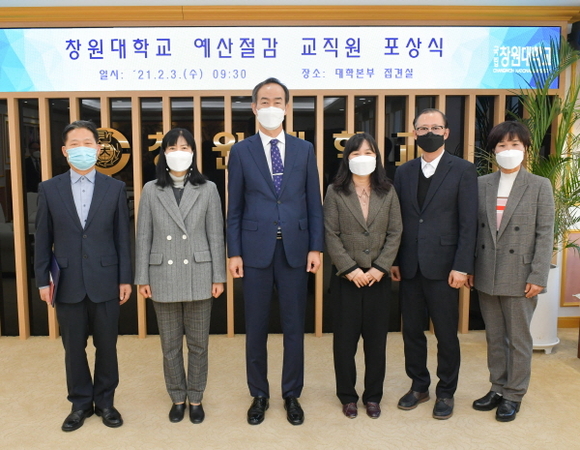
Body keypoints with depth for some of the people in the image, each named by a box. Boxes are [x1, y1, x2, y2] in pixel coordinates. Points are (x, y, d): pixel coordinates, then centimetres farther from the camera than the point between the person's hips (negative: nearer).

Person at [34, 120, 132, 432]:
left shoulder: (115, 188, 0)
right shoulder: (49, 189, 2)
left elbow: (122, 236, 1)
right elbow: (43, 239, 4)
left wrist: (125, 278, -1)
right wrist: (42, 280, 3)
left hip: (105, 281, 0)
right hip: (68, 283, 1)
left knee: (107, 346, 10)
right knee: (73, 348, 12)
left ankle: (105, 401, 29)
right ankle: (81, 403, 31)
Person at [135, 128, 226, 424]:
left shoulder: (207, 189, 0)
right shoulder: (151, 190, 2)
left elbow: (216, 236, 0)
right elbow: (143, 237, 3)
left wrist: (218, 277, -2)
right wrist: (142, 278, 0)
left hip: (198, 277, -1)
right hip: (163, 278, 1)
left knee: (198, 343, 10)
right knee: (170, 344, 12)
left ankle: (196, 399, 29)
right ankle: (178, 399, 31)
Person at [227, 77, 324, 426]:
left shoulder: (304, 150, 7)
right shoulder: (241, 151, 3)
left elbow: (314, 203, 5)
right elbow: (234, 208, 2)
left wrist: (316, 247, -2)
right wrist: (234, 252, -3)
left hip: (295, 249, 1)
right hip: (256, 249, -1)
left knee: (294, 327, 9)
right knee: (256, 328, 10)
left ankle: (292, 395, 27)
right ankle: (259, 395, 28)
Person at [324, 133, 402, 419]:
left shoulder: (388, 192, 5)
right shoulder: (335, 192, -1)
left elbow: (395, 233, 1)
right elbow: (331, 235, -5)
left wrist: (380, 268, -9)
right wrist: (350, 269, -12)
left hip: (378, 277, 2)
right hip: (346, 277, -1)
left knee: (376, 338, 9)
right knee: (345, 338, 7)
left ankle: (373, 396, 25)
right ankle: (347, 396, 23)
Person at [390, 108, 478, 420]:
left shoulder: (463, 170, -2)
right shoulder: (404, 172, 10)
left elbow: (468, 223, -7)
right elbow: (397, 220, 8)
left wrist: (462, 266, -13)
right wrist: (394, 260, 3)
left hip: (442, 266, -3)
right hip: (409, 266, 4)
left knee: (446, 334, 8)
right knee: (412, 330, 12)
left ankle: (446, 392, 27)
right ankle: (418, 386, 31)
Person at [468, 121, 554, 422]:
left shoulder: (540, 186, -3)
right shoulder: (482, 184, 6)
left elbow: (545, 234, -6)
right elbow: (474, 228, 6)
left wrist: (538, 277, -11)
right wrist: (469, 267, 3)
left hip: (519, 277, -3)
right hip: (486, 276, 3)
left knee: (519, 339, 9)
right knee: (494, 337, 15)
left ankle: (514, 395, 25)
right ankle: (498, 388, 31)